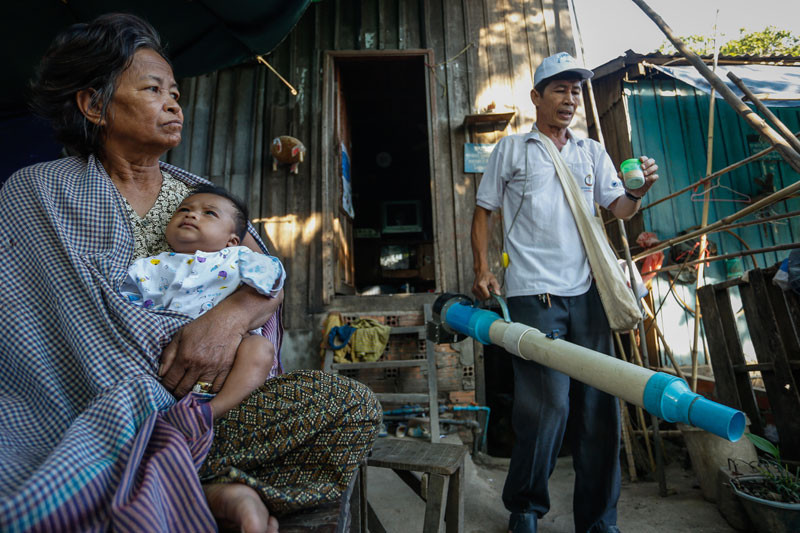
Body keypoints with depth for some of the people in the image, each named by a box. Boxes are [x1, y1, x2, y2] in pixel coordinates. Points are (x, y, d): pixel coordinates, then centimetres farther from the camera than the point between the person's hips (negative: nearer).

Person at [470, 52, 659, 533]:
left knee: (598, 403, 7)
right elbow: (483, 212, 7)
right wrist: (483, 270, -3)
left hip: (586, 292, 5)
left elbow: (620, 209, 14)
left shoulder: (592, 152, 20)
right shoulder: (512, 149, 10)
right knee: (547, 403, -5)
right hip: (533, 294, -4)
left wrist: (638, 191, -9)